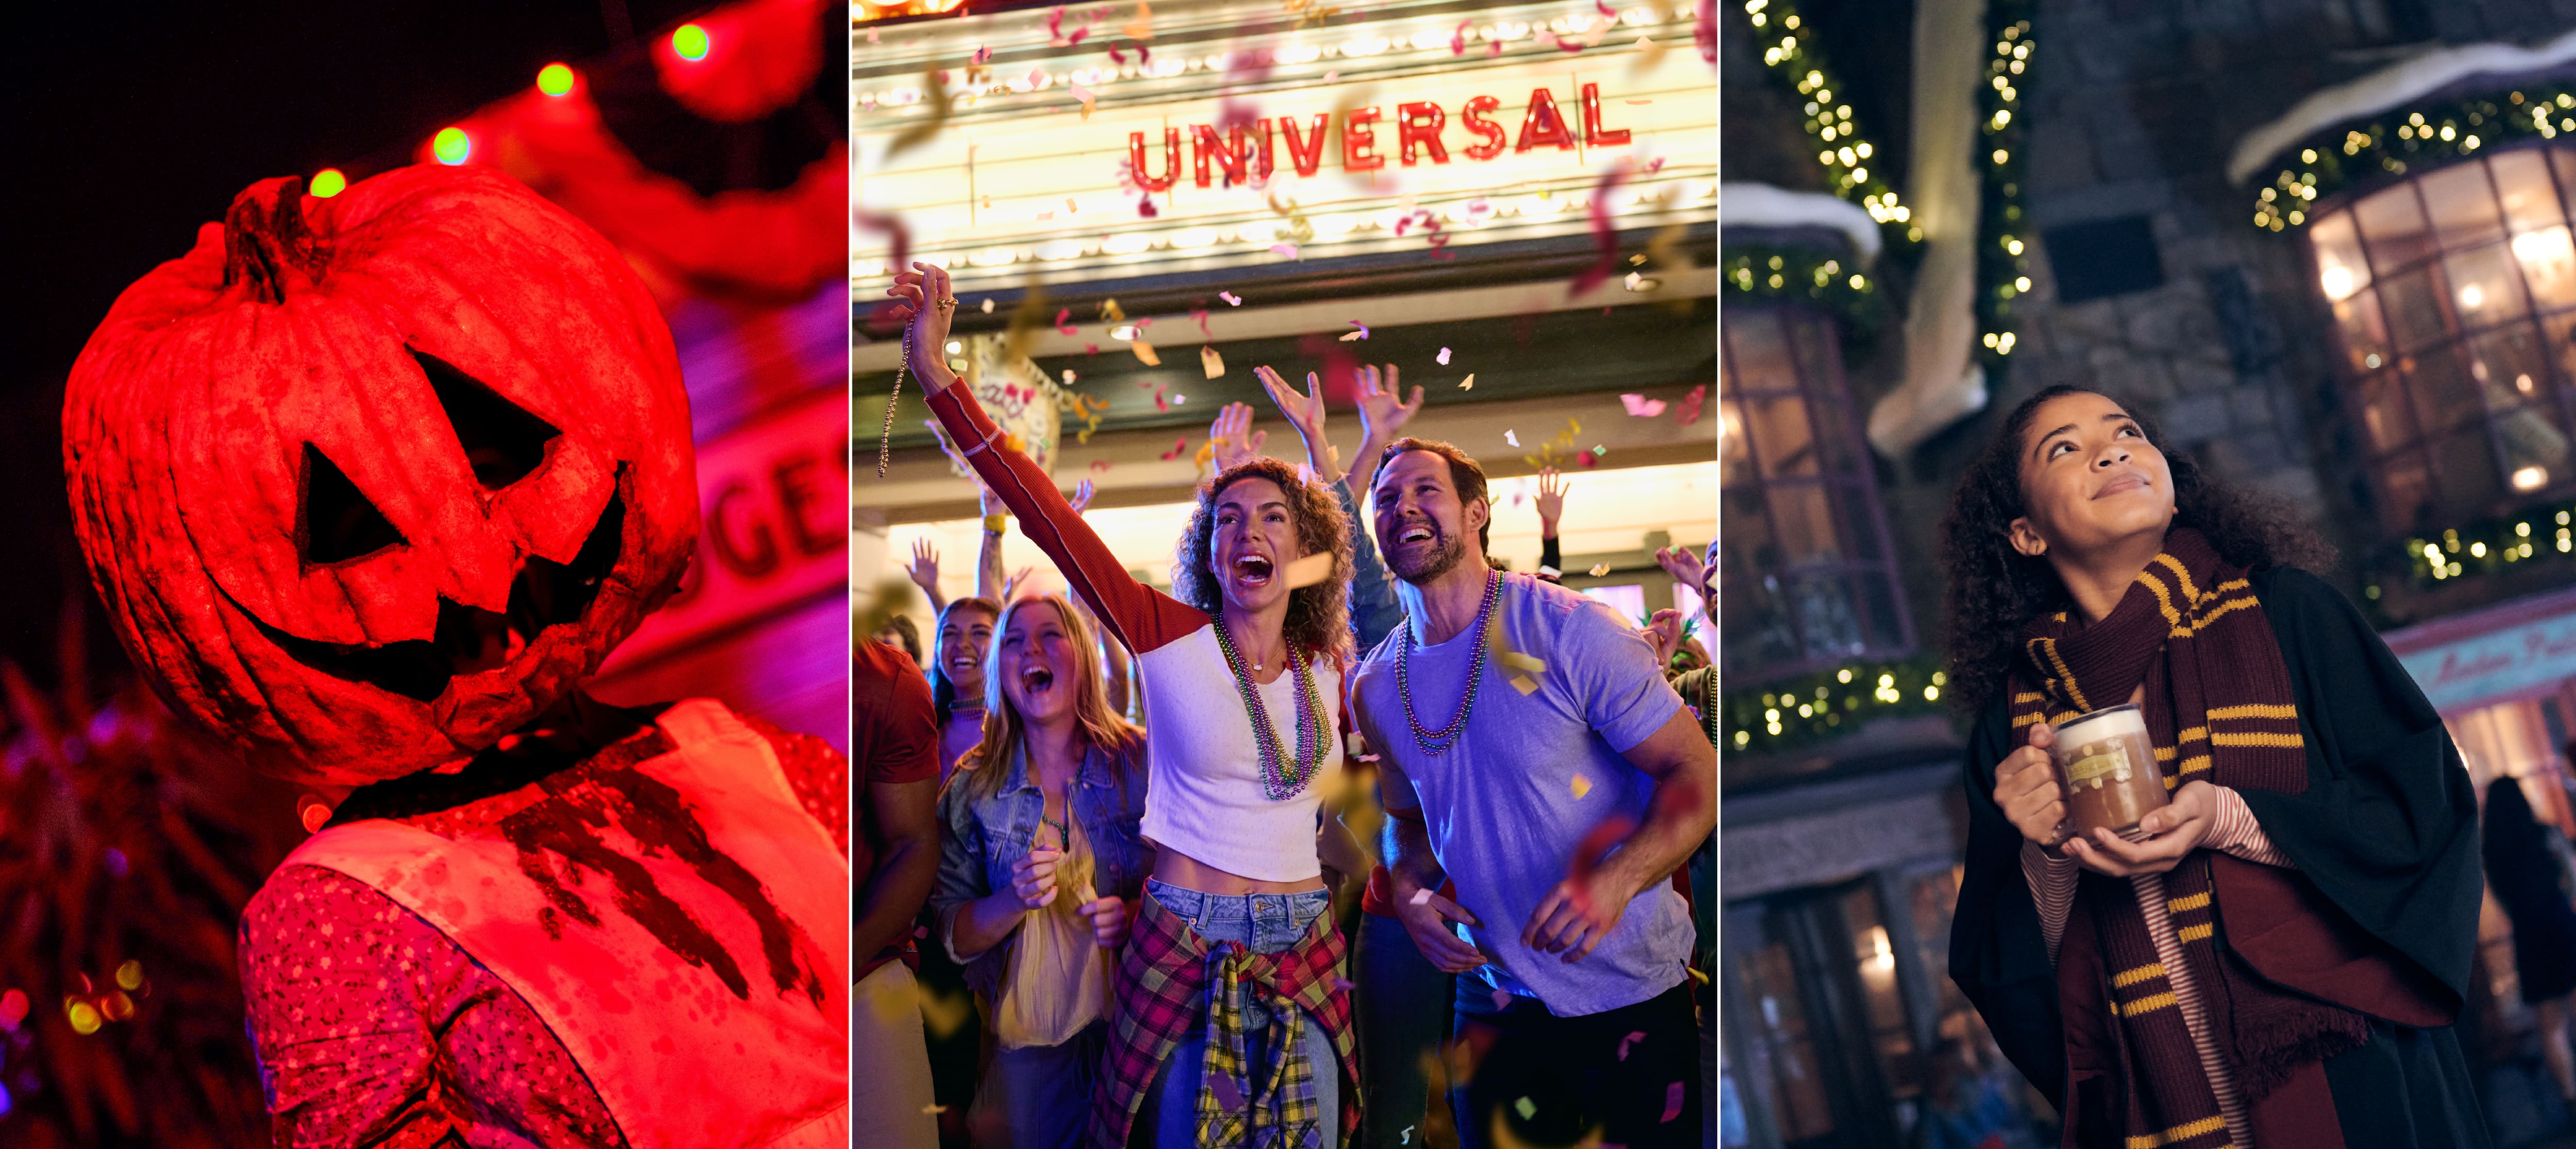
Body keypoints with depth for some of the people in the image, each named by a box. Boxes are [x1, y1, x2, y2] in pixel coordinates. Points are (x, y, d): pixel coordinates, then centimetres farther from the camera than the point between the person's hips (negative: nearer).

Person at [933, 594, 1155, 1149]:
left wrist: (1139, 914, -18)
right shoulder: (974, 788, -1)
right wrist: (1016, 900, -18)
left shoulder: (1140, 761, -6)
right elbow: (954, 937, 1)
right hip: (1029, 1043, 1)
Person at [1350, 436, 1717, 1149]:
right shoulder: (1374, 688, 3)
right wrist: (1408, 889, -4)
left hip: (1630, 999, -4)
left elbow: (1698, 776, -14)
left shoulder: (1574, 632, -14)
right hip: (1495, 1002, 4)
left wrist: (1616, 878, -30)